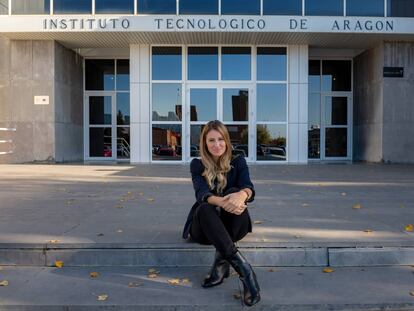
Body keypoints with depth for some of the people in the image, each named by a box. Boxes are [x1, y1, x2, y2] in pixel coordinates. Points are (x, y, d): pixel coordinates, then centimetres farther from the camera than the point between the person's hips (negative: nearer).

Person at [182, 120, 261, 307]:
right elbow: (201, 193, -19)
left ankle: (222, 259, -32)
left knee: (235, 193, -28)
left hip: (233, 225, 1)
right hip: (205, 227, 0)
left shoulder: (238, 162, 3)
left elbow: (248, 187, -16)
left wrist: (241, 195, -43)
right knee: (204, 209, -34)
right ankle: (241, 266, -46)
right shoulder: (197, 165, 0)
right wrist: (222, 202, -42)